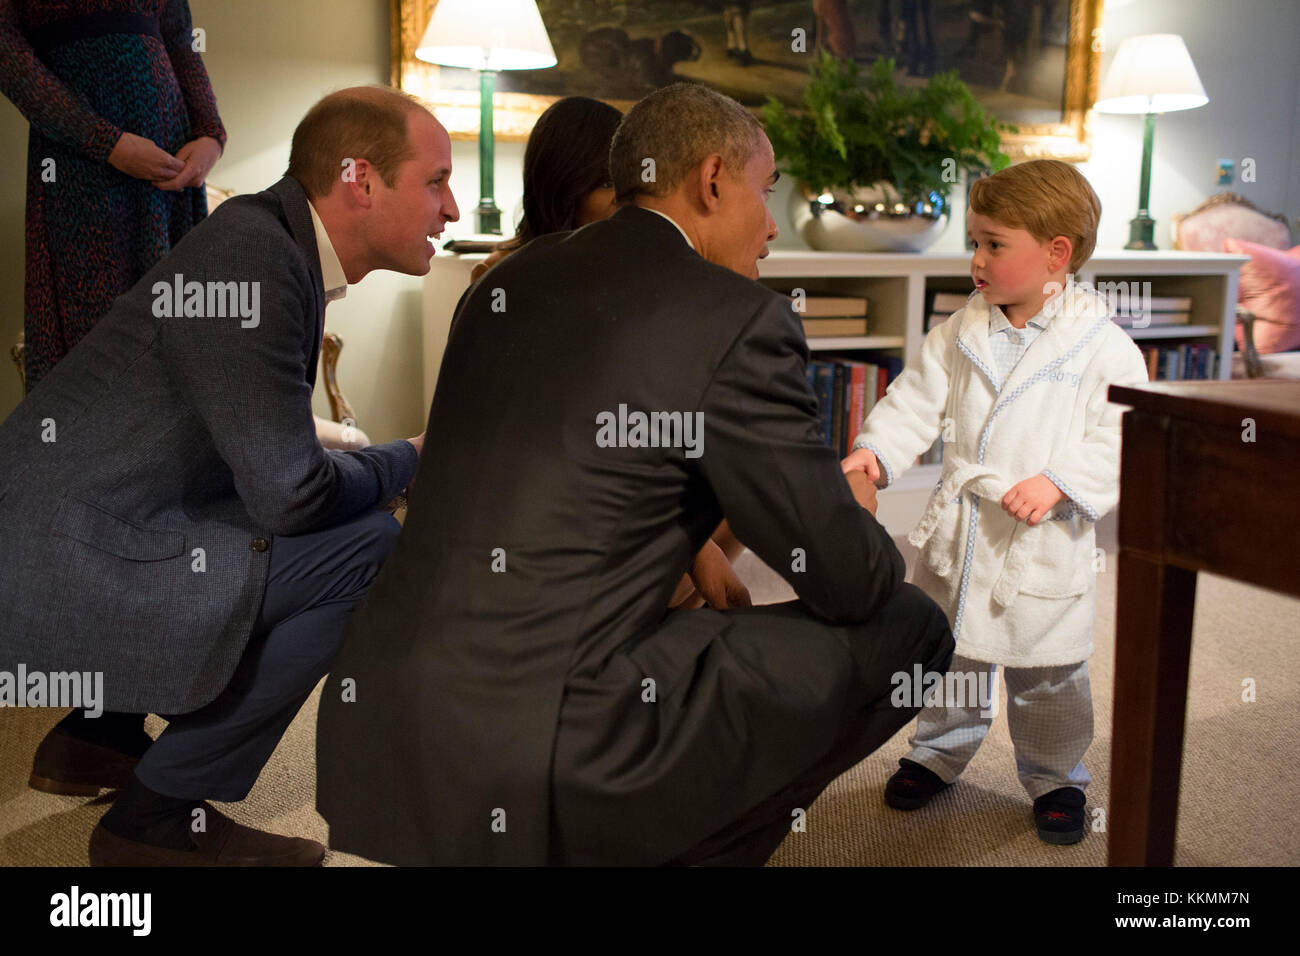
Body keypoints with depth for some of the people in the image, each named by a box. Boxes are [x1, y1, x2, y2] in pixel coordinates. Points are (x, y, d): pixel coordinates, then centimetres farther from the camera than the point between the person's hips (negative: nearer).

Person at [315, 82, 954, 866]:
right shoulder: (742, 318, -8)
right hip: (542, 765, -8)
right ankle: (677, 846, 12)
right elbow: (848, 583, -2)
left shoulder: (508, 281, 12)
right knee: (909, 628, 5)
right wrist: (857, 509, 20)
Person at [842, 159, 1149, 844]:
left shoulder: (1103, 347, -11)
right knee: (949, 656, 18)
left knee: (1047, 676, 12)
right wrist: (875, 450, -13)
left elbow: (1121, 441, -14)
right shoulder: (962, 332, 2)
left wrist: (1059, 483, -27)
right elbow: (918, 399, 3)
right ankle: (939, 753, 40)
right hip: (957, 531, 4)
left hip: (1043, 545, -4)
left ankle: (1054, 777, 34)